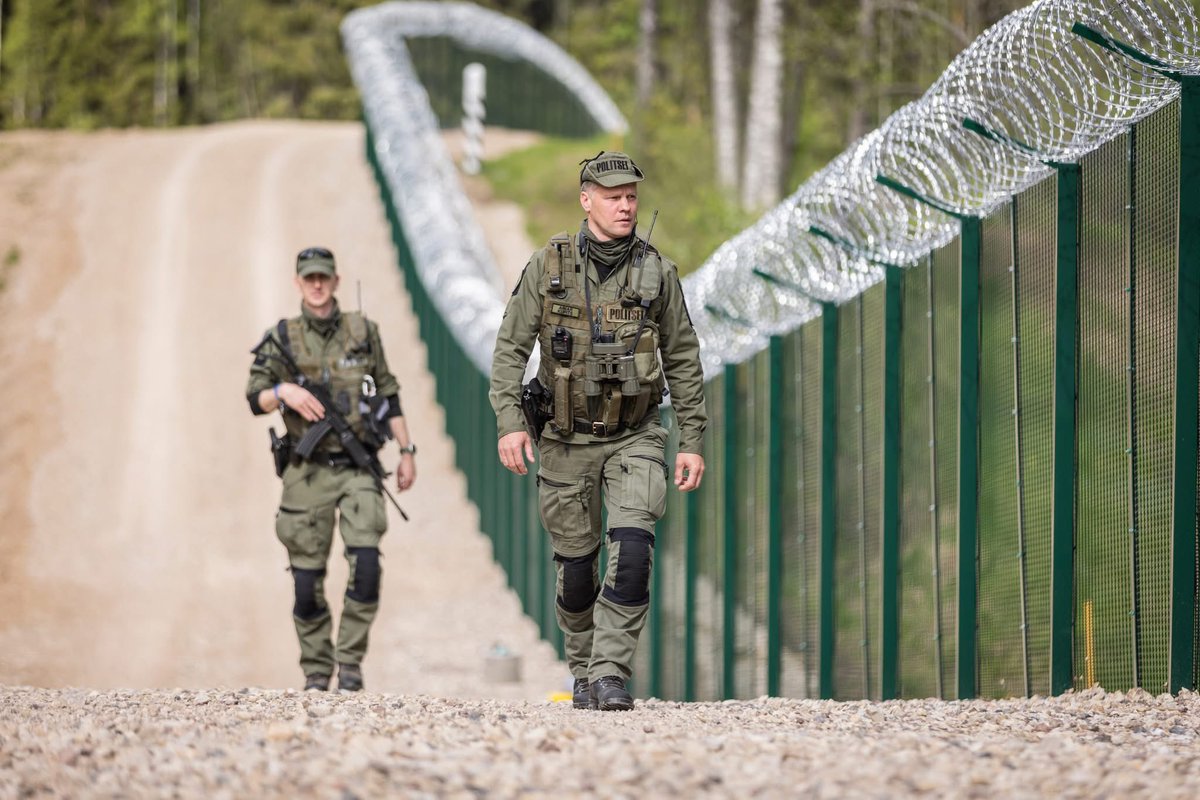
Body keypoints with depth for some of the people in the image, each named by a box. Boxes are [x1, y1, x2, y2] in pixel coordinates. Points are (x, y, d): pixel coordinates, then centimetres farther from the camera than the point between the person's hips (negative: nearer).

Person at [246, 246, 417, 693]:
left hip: (358, 468, 0)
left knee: (366, 563, -16)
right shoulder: (282, 339, 5)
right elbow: (255, 399, 3)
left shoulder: (363, 333, 8)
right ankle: (315, 671, 13)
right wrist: (284, 392, -18)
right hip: (308, 472, 0)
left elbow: (389, 396, 12)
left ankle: (350, 663, -5)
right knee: (307, 577, 1)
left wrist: (407, 452, 9)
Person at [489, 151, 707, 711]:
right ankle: (583, 672, 25)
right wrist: (509, 422, -13)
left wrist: (693, 442, 4)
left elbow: (683, 362, 6)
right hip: (568, 439, 0)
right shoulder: (548, 267, -3)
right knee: (576, 566, 7)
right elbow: (510, 349, -1)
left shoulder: (657, 272, -1)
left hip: (636, 437, 0)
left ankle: (610, 674, -17)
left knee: (632, 550, -19)